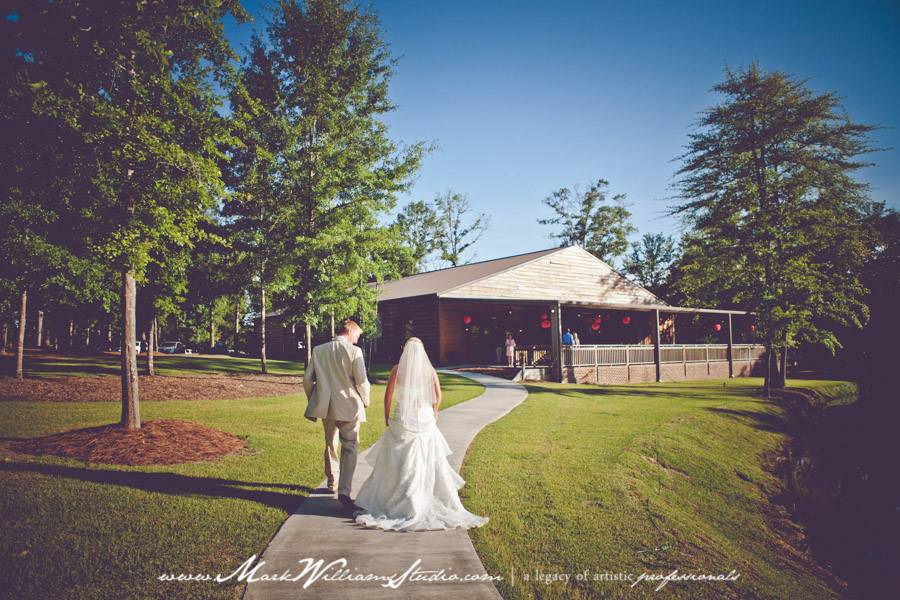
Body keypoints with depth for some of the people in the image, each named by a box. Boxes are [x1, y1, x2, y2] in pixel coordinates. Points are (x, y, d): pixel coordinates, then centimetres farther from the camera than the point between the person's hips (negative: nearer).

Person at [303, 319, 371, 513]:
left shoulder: (318, 350, 3)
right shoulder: (354, 351, -11)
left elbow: (307, 379, 4)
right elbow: (362, 381, -13)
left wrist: (313, 403, 16)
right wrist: (365, 402, 4)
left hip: (326, 407, 5)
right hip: (349, 406, -5)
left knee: (330, 445, 23)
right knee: (349, 448, 2)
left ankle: (331, 482, 36)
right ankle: (344, 491, -6)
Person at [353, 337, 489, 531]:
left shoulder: (397, 369, -5)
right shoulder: (429, 369, -1)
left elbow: (388, 396, -5)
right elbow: (438, 396, -1)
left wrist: (386, 418, 6)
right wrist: (433, 414, 14)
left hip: (401, 419, -1)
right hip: (424, 419, 1)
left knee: (397, 463, 7)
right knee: (428, 462, 10)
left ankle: (394, 501, 11)